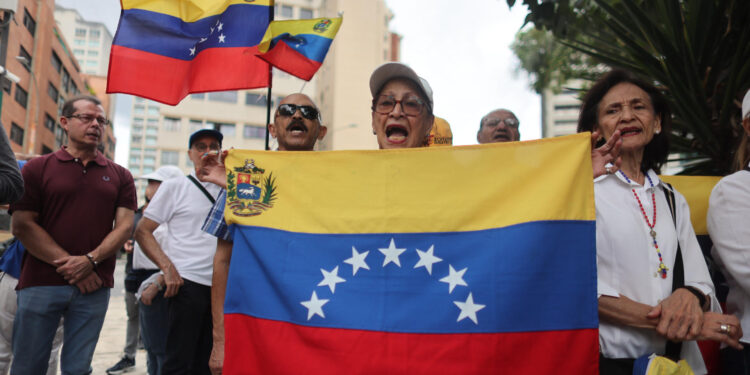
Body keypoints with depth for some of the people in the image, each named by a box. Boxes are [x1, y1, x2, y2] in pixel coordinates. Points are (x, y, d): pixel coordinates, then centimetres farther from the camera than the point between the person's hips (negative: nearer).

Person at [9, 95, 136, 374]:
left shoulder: (119, 176, 12)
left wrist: (91, 260, -13)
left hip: (94, 286, 2)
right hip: (41, 283, -1)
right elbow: (22, 225, -2)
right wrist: (68, 265, -10)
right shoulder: (38, 168, 6)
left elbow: (125, 226, 4)